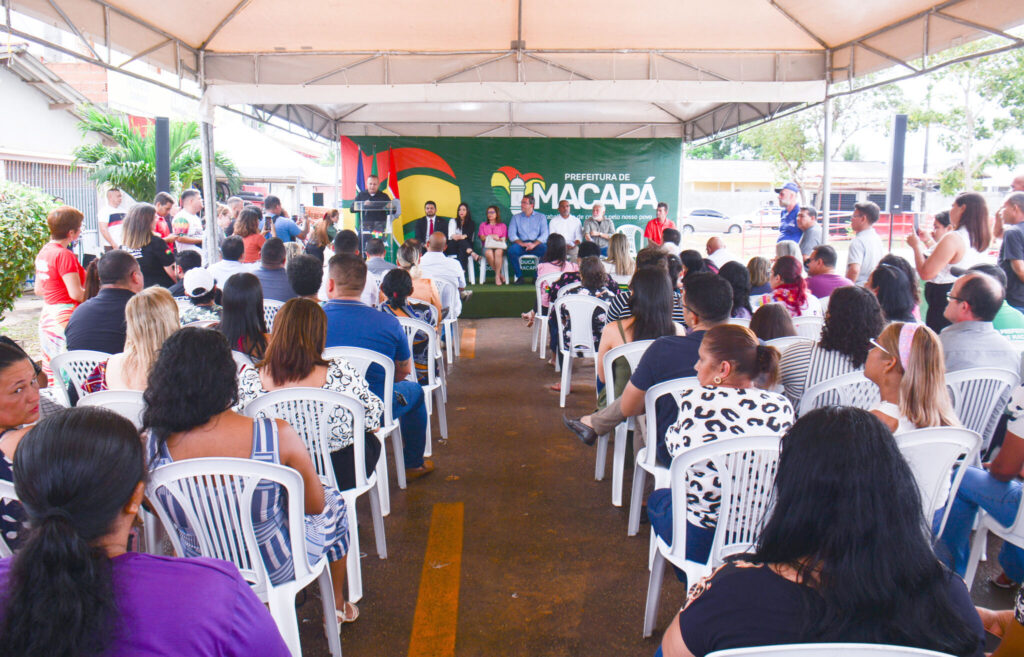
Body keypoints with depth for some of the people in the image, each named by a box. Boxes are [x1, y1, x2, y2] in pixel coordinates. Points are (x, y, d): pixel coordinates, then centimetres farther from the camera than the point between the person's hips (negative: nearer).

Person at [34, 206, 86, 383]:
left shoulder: (43, 252, 11)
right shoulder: (64, 255, -16)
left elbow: (38, 290, 18)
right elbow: (76, 293, -20)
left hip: (47, 315, 10)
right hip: (66, 317, -10)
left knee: (51, 376, 14)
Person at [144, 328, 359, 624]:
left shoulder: (150, 445, -22)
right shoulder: (277, 435, -30)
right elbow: (315, 505, -14)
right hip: (275, 568, -3)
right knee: (333, 501, 28)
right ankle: (338, 604, 48)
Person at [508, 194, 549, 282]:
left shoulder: (541, 217, 13)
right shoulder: (516, 217, 16)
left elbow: (544, 234, 1)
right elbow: (511, 234, 4)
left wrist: (534, 244, -17)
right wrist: (521, 243, -15)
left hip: (536, 244, -1)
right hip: (521, 243, 1)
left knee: (545, 249, -33)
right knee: (512, 249, -32)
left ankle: (538, 276, -17)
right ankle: (519, 277, -20)